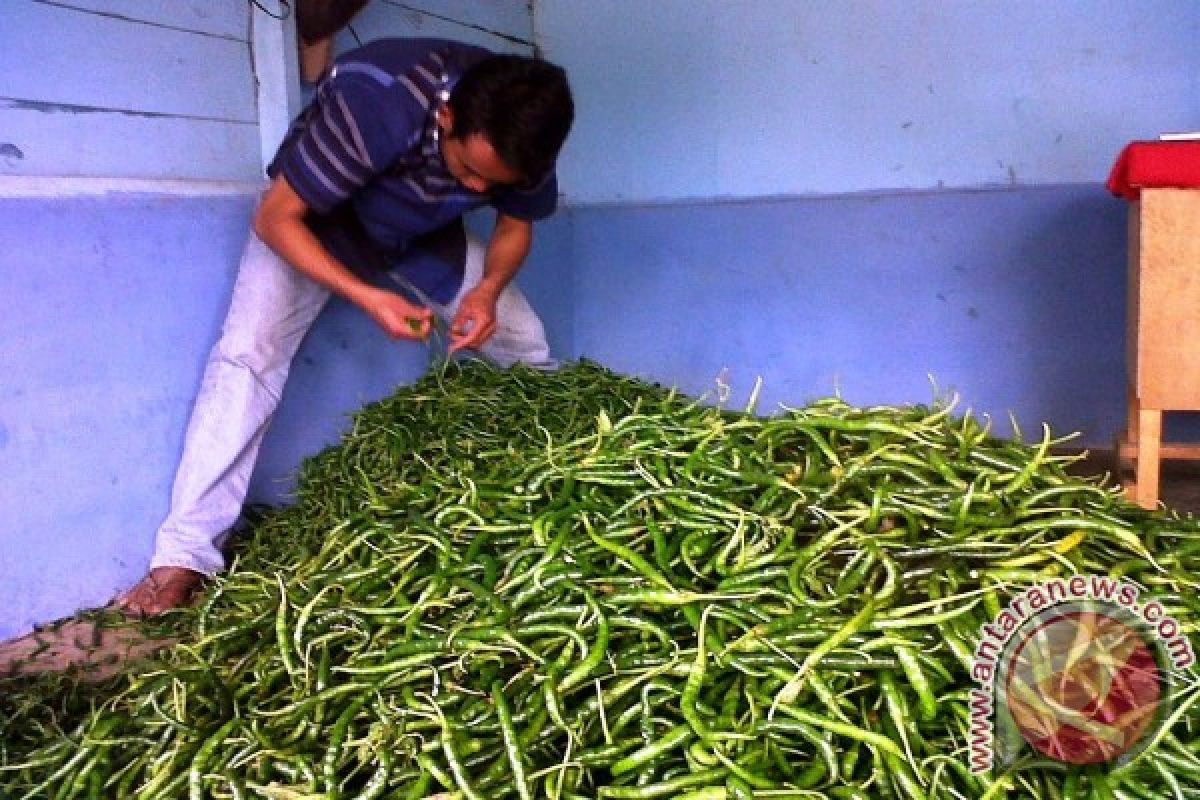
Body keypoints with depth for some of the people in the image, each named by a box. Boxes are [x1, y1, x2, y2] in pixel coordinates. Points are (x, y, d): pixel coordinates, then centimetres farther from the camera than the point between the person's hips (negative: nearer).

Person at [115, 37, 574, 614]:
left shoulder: (519, 135, -25)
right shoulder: (374, 103, -40)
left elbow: (515, 226, -6)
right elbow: (273, 218, -32)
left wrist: (488, 288, -27)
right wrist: (366, 297, -42)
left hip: (427, 231, 5)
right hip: (315, 216, -4)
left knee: (527, 349, -4)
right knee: (250, 350, -24)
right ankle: (184, 555, -19)